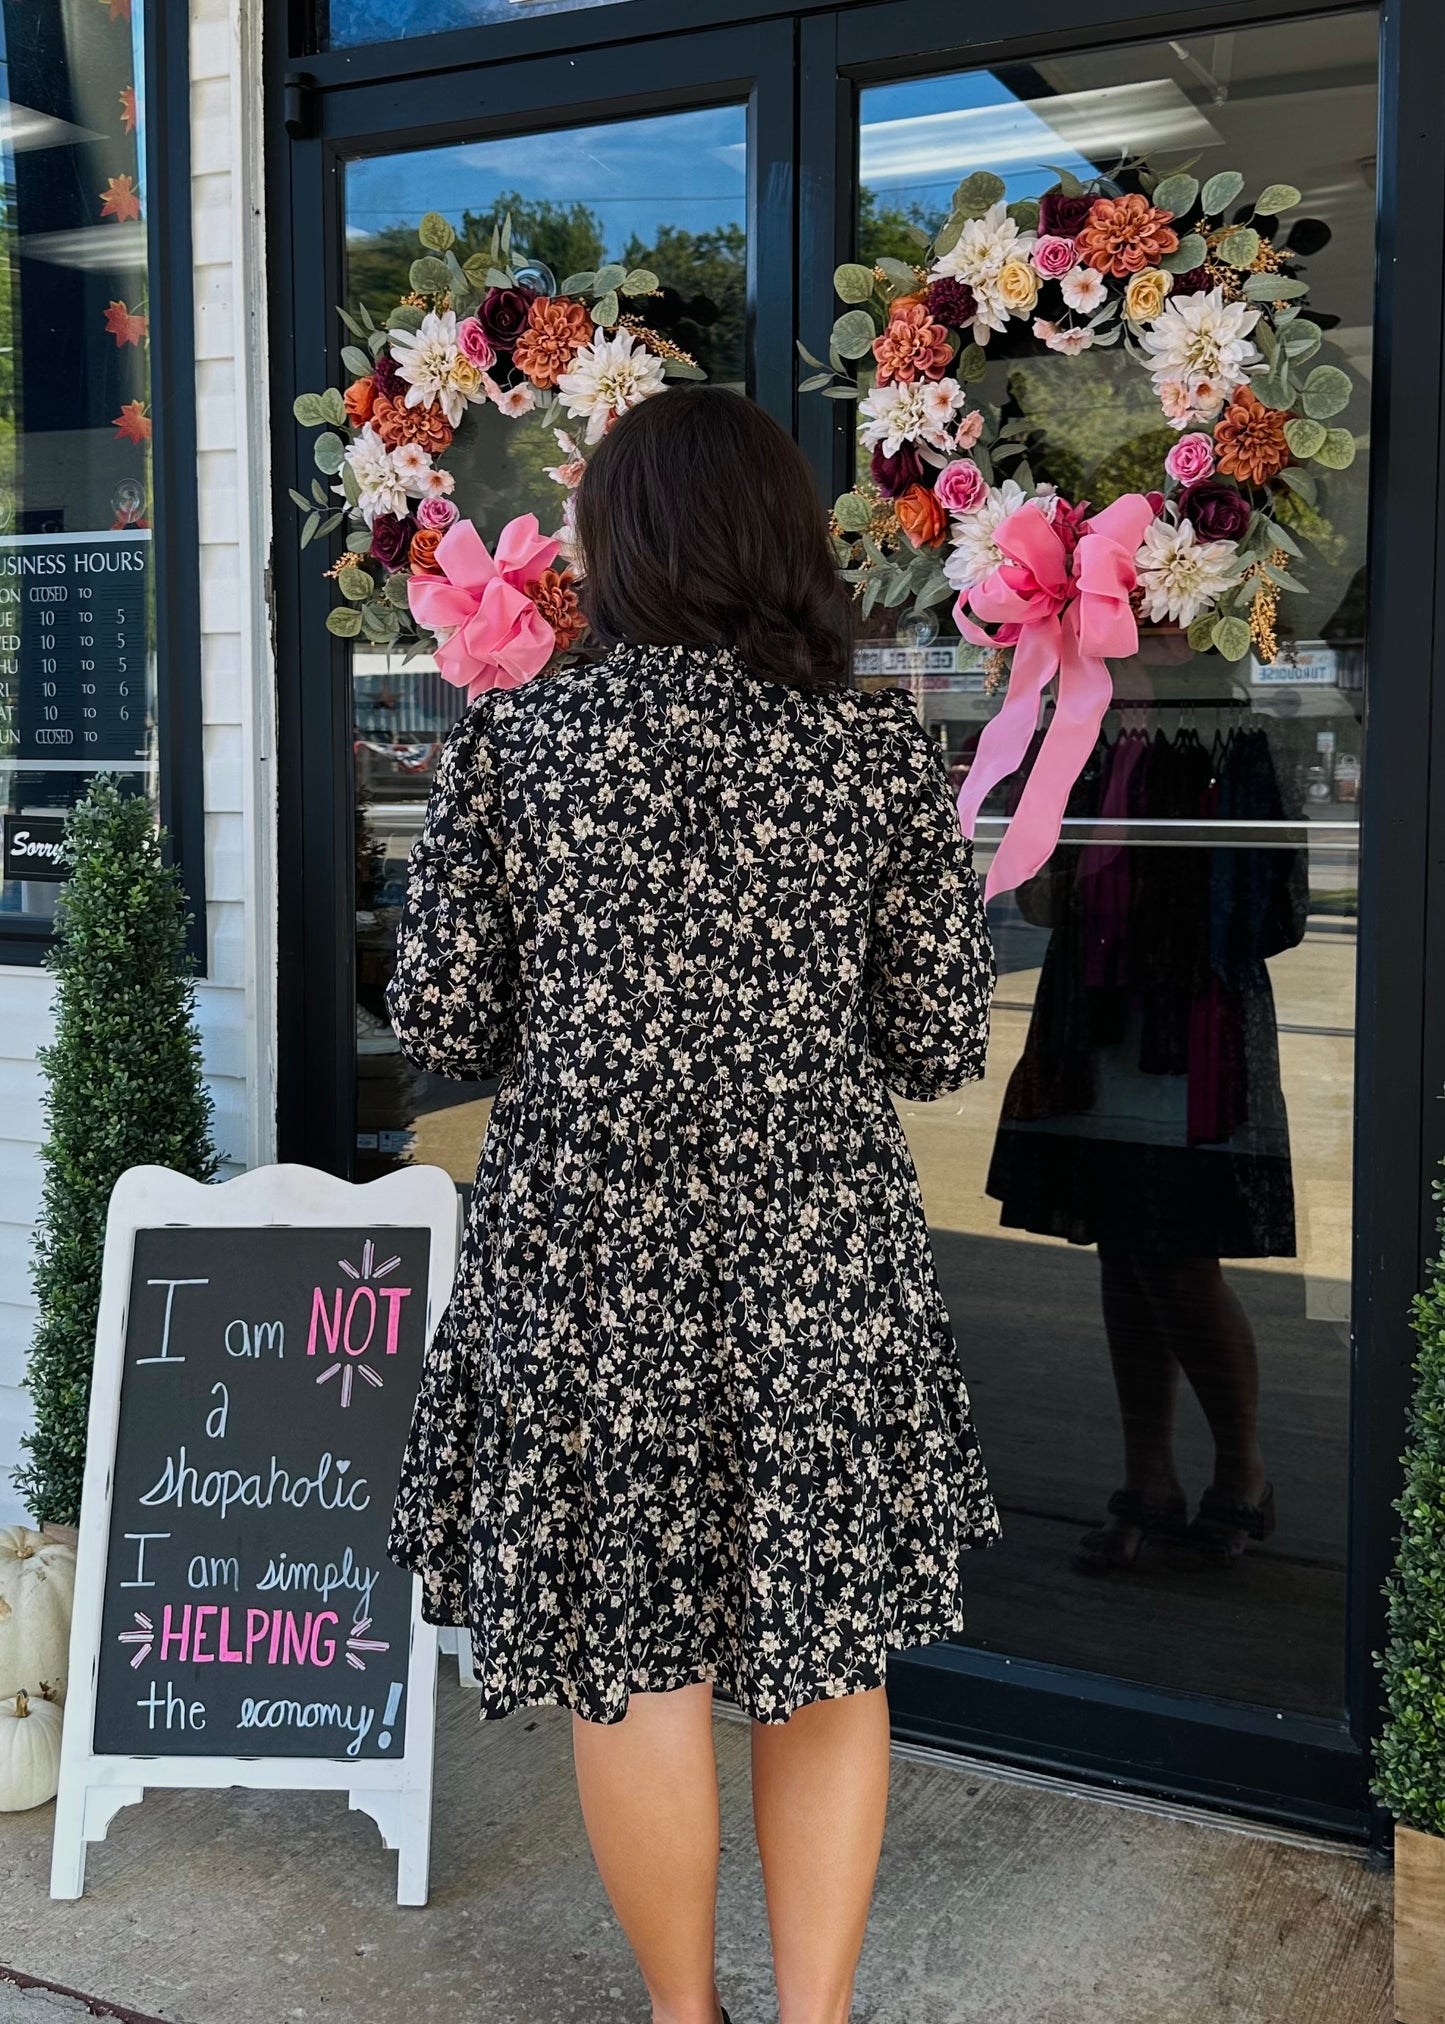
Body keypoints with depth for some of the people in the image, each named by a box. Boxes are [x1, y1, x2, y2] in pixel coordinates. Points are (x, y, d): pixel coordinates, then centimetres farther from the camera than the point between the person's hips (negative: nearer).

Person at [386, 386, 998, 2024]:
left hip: (587, 1250, 0)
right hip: (813, 1252, 1)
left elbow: (437, 1023, -3)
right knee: (824, 1645, 16)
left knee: (630, 1653, 14)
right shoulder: (882, 751, -3)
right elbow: (943, 1043, -1)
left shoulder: (511, 740, -4)